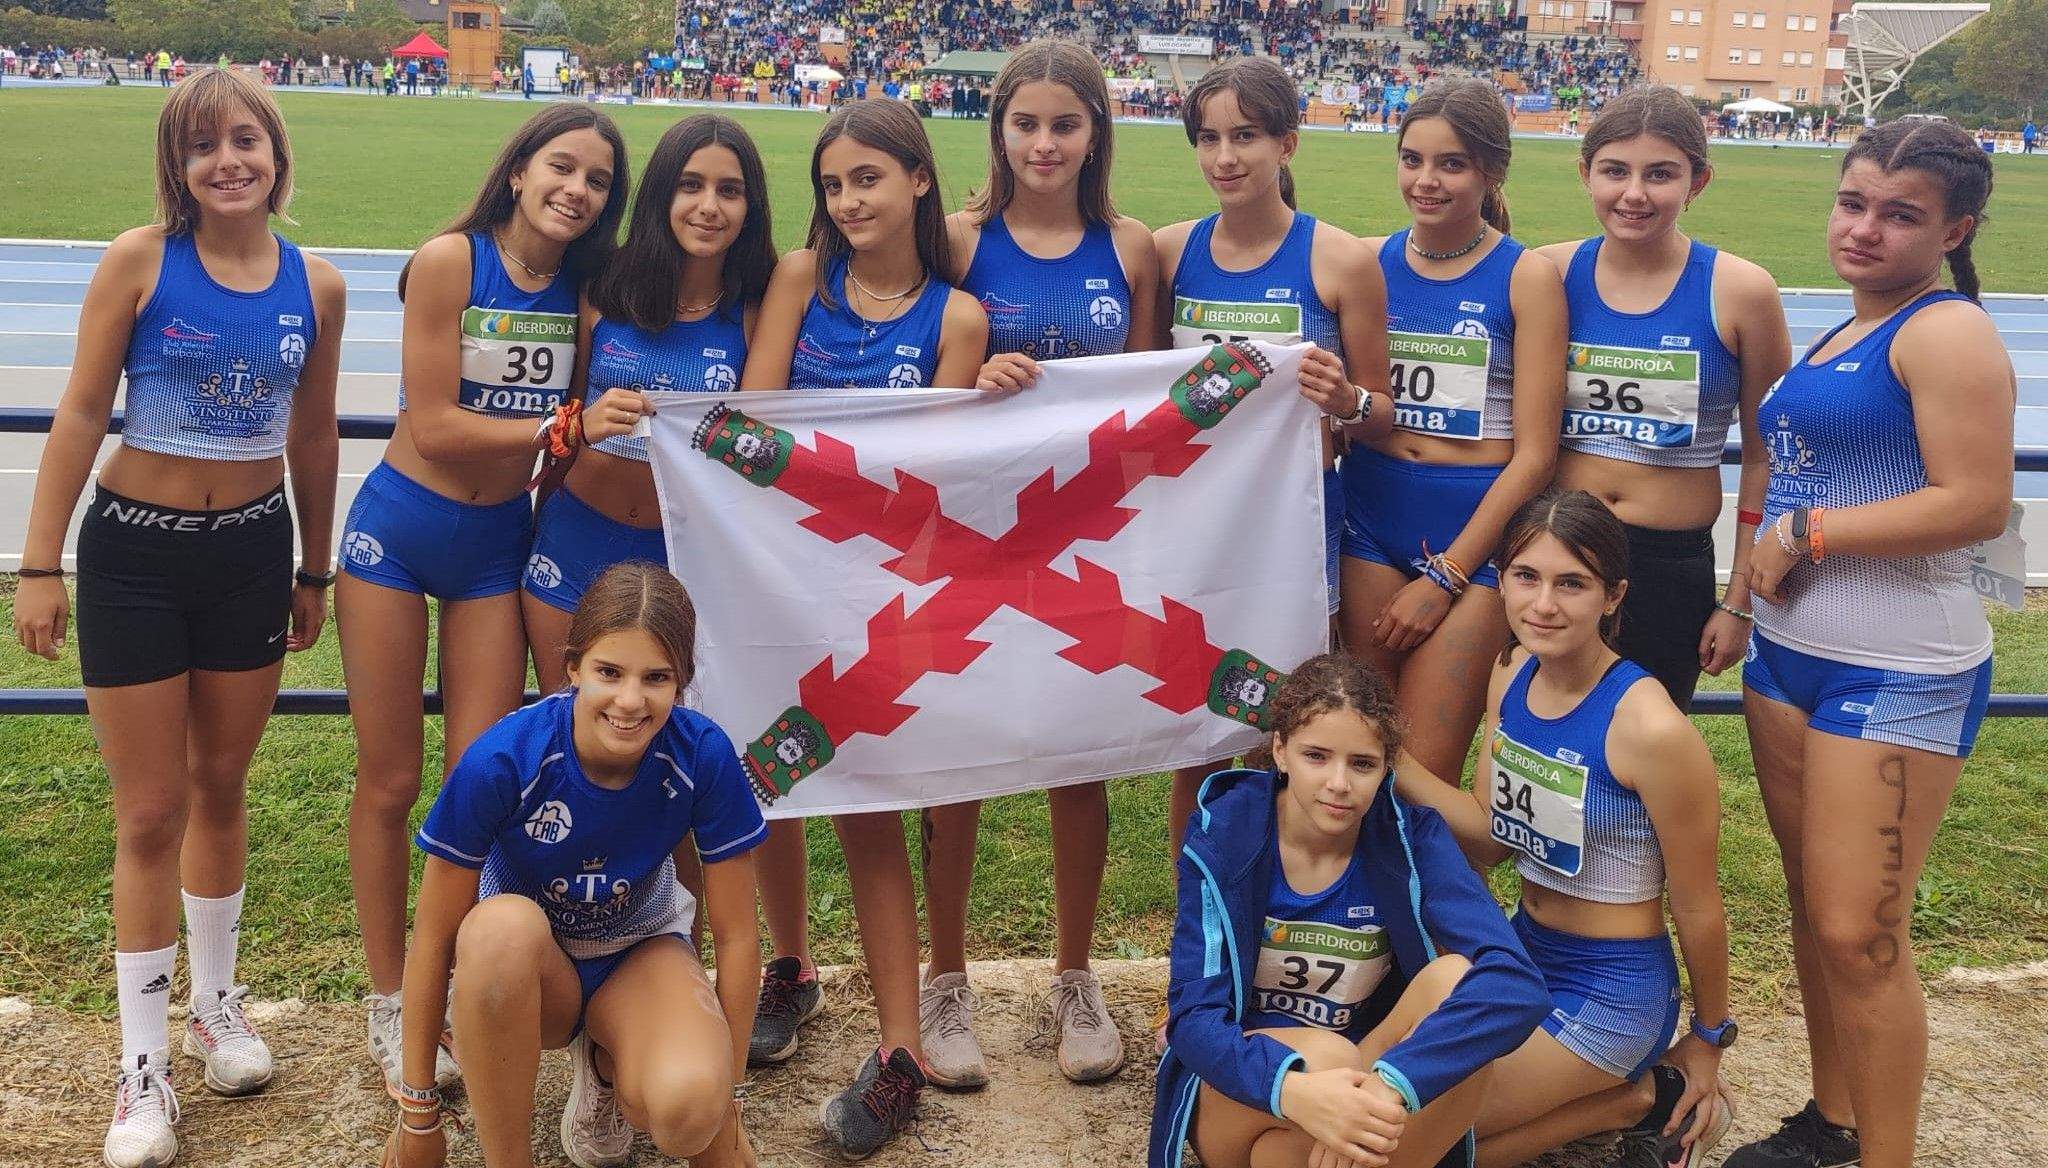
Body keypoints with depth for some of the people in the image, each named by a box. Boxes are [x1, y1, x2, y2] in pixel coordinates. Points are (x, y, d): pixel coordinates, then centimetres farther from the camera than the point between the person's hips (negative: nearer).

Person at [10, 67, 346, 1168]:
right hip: (135, 553, -3)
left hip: (252, 552, 3)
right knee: (151, 813, 3)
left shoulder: (316, 286, -1)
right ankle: (142, 1064, 17)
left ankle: (215, 1005, 36)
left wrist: (313, 572, 14)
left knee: (221, 788, 16)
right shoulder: (139, 261, -10)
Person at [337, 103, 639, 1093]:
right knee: (389, 781, 7)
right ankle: (388, 1005, 22)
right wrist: (565, 426, -27)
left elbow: (584, 426, 5)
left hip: (497, 543, 3)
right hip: (399, 528, -3)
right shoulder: (449, 261, -15)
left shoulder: (586, 288, -3)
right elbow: (432, 425, -19)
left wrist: (603, 424, -15)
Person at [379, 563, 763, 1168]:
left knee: (688, 1106, -32)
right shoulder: (502, 759, -27)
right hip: (523, 963, 0)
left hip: (639, 951, 1)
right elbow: (435, 936, -16)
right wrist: (418, 1113, -9)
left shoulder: (704, 756, -24)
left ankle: (606, 1064, 5)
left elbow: (736, 935, -12)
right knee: (503, 923, -39)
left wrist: (725, 1094, -5)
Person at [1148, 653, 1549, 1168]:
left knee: (1456, 978, -26)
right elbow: (1193, 1015, -20)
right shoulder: (1222, 834, -13)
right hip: (1238, 1094, -2)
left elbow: (1516, 982, -27)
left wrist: (1389, 1085, -44)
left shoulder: (1411, 837, -12)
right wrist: (1293, 1089, -42)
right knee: (1327, 1055, -35)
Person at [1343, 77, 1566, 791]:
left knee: (1423, 780, -3)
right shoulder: (1372, 262, 6)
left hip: (1477, 531, -3)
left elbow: (1534, 454, -7)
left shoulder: (1525, 277, -4)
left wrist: (1446, 576, -9)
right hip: (1374, 519, 3)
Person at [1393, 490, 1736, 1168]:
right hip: (1522, 953, 8)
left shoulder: (1649, 726, -25)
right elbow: (1490, 837, 1)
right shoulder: (1512, 674, -2)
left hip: (1613, 991, -7)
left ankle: (1645, 1097, 4)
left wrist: (1708, 1040, 0)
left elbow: (1697, 908, -13)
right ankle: (1597, 1085, 15)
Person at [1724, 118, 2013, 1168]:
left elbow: (1976, 503, -21)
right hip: (1790, 654, 9)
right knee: (1811, 910, 15)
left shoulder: (1946, 332, -12)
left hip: (1897, 677, -9)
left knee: (1859, 937, -6)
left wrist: (1807, 535, -14)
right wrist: (1763, 522, 12)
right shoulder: (1842, 337, 15)